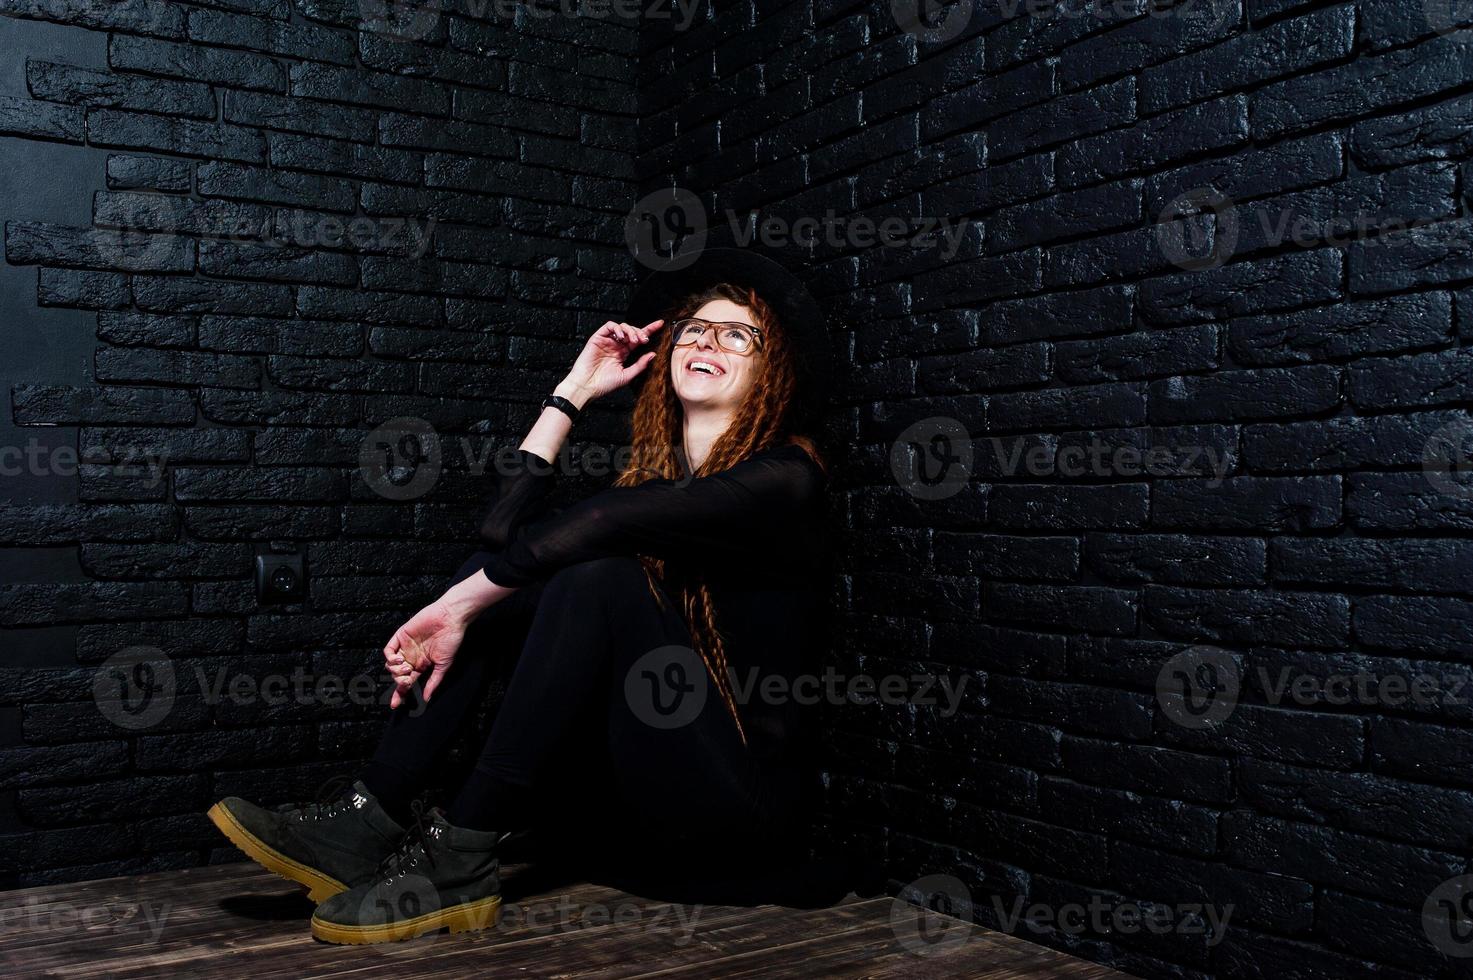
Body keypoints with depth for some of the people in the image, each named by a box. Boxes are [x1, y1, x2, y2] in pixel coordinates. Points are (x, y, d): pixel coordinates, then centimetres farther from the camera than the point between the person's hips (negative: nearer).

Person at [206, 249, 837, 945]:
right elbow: (506, 525, -1)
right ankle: (367, 822, -12)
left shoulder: (785, 476, -9)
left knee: (599, 579, -27)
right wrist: (575, 390, 4)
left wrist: (462, 602, -22)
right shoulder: (656, 471, 13)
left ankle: (462, 861, -23)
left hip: (742, 802, -6)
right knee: (498, 571, -2)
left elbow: (605, 519, -25)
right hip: (643, 801, 7)